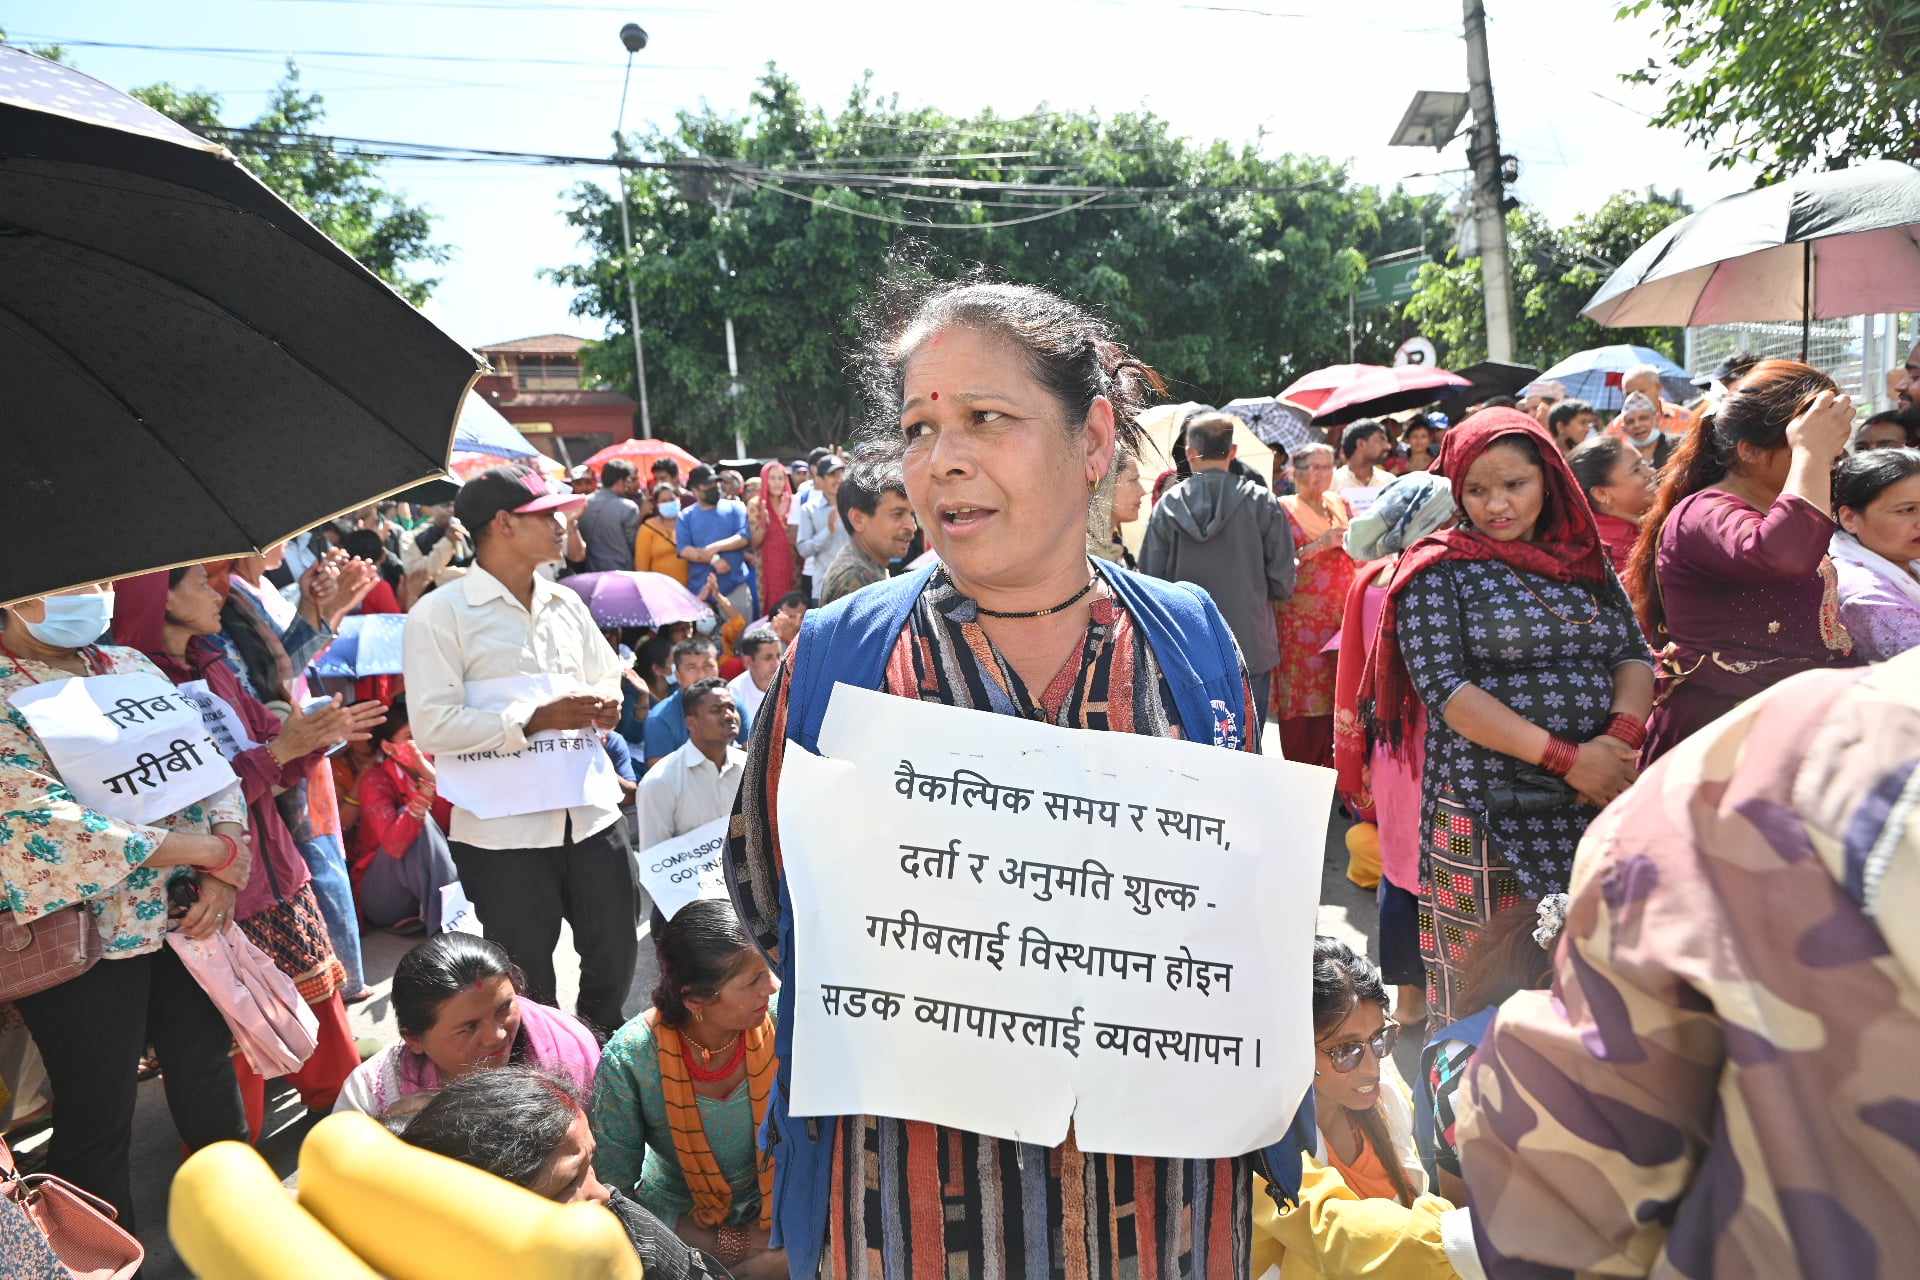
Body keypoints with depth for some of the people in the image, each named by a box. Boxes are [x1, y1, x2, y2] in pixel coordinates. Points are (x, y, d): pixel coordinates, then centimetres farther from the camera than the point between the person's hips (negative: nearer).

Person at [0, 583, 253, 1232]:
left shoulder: (131, 665, 7)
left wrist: (227, 870, -10)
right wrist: (213, 849, -20)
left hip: (187, 919, 6)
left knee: (210, 1076, 20)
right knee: (98, 1122, 9)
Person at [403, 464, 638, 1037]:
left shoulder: (566, 604, 11)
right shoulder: (441, 613, -8)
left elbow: (607, 681, 20)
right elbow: (432, 726, -17)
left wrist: (606, 707, -4)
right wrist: (533, 722, -22)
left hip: (589, 812, 6)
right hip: (503, 831, -6)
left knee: (616, 957, 18)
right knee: (527, 988, 9)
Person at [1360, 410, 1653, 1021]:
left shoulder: (1586, 562, 13)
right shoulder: (1441, 570, -3)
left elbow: (1634, 655, 8)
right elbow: (1446, 689, -13)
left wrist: (1620, 738, -13)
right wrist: (1566, 757, -18)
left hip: (1597, 805, 5)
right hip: (1487, 817, -4)